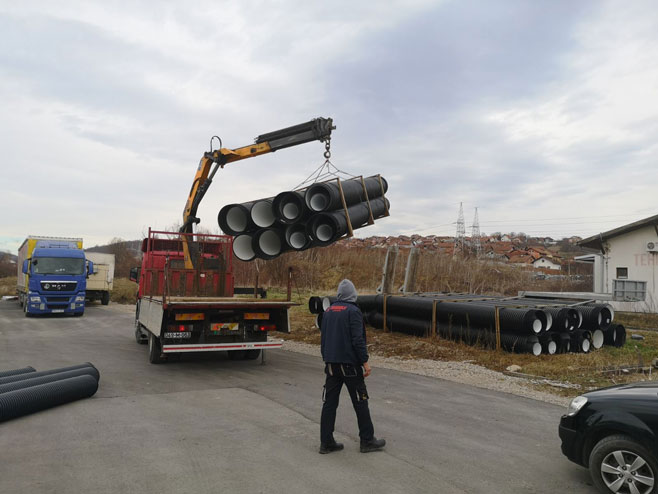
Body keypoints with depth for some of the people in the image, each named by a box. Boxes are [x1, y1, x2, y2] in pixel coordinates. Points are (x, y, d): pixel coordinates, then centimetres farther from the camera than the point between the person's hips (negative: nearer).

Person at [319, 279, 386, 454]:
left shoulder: (328, 311, 10)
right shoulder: (353, 311, -11)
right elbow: (358, 340, -17)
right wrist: (365, 362, -12)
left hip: (331, 364, 6)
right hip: (349, 364, -6)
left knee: (329, 402, 8)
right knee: (360, 402, 6)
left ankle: (326, 442, 11)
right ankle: (367, 440, 14)